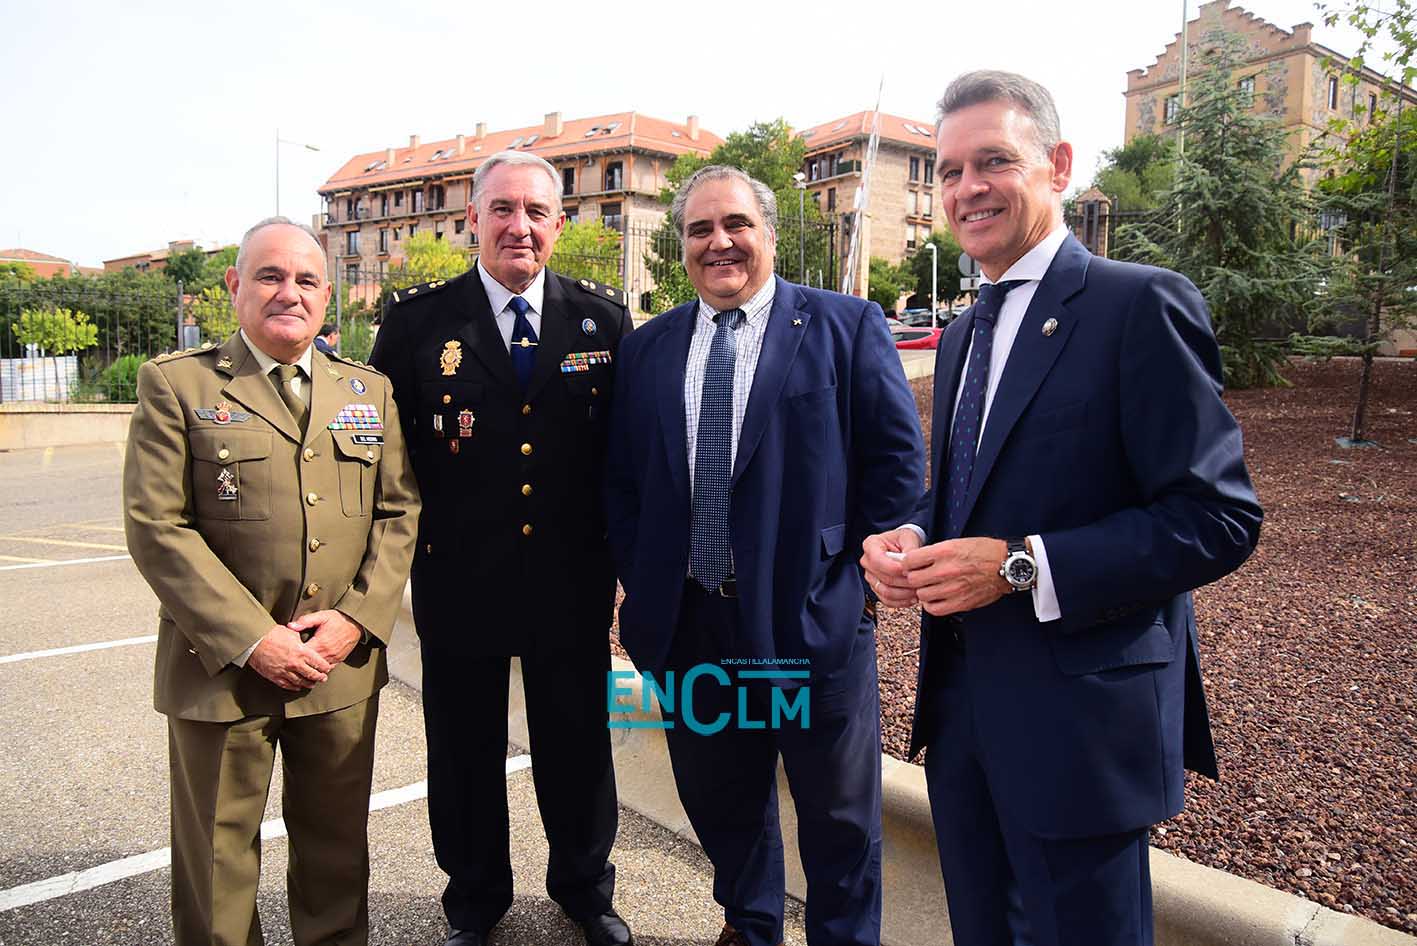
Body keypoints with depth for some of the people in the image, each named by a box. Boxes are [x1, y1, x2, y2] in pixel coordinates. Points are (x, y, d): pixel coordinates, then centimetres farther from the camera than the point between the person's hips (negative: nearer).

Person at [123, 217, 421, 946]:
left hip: (344, 666, 3)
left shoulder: (370, 391, 9)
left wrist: (356, 618, -8)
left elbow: (399, 511, 5)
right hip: (222, 668, -2)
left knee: (336, 849, 17)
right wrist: (252, 639, -15)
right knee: (217, 859, 14)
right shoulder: (175, 385, -2)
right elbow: (156, 527, -9)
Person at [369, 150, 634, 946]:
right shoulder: (418, 319, -3)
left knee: (578, 745, 16)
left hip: (572, 580, 1)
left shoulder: (604, 316, 0)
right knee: (466, 751, 16)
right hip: (460, 576, 0)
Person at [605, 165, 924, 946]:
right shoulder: (647, 349, 8)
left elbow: (897, 457, -4)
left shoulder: (847, 327, -3)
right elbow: (620, 478, 11)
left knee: (839, 814, 13)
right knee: (720, 801, 21)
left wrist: (863, 568, -7)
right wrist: (636, 577, 3)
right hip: (686, 619, 4)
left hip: (813, 617, -3)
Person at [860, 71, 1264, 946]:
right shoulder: (962, 336, 12)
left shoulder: (1143, 305, -13)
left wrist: (1020, 565, -24)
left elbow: (1217, 517, -18)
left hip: (1081, 717, -7)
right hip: (961, 701, 7)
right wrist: (912, 539, -4)